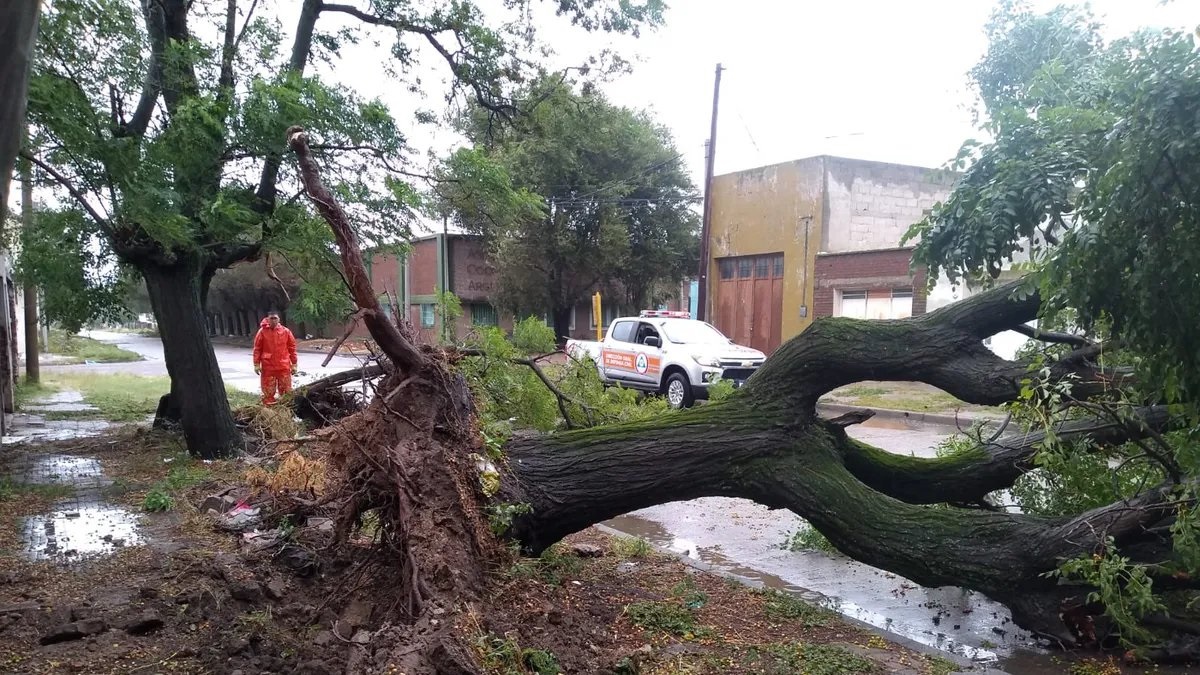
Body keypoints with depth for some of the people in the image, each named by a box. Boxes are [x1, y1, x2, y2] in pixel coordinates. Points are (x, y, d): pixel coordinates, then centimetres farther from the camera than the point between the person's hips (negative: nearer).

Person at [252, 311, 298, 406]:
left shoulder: (285, 331, 2)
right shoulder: (262, 331, -1)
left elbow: (292, 348, 6)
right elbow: (257, 349, 2)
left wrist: (294, 364, 5)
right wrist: (257, 364, -3)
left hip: (284, 366, 1)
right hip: (268, 367, -1)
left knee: (286, 391, 6)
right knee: (268, 391, 3)